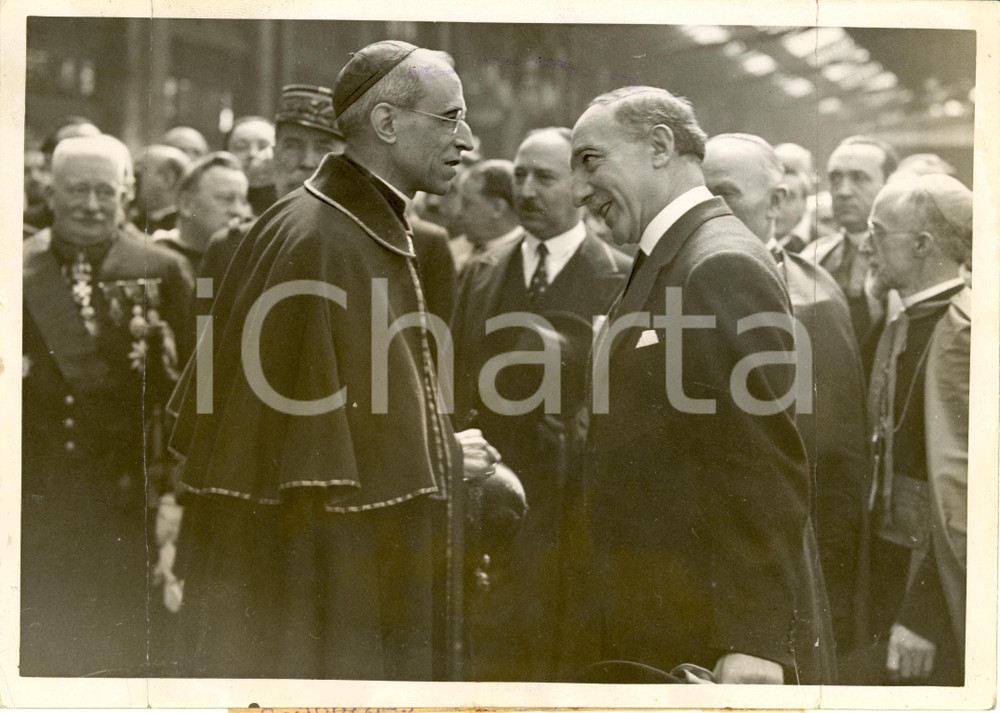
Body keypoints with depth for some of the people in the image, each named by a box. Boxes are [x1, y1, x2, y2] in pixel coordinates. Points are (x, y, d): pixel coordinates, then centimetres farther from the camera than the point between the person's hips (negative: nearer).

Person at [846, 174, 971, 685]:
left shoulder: (964, 334, -16)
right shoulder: (902, 327, 12)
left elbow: (957, 482, -20)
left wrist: (921, 616, -21)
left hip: (936, 585, -8)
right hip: (891, 568, 8)